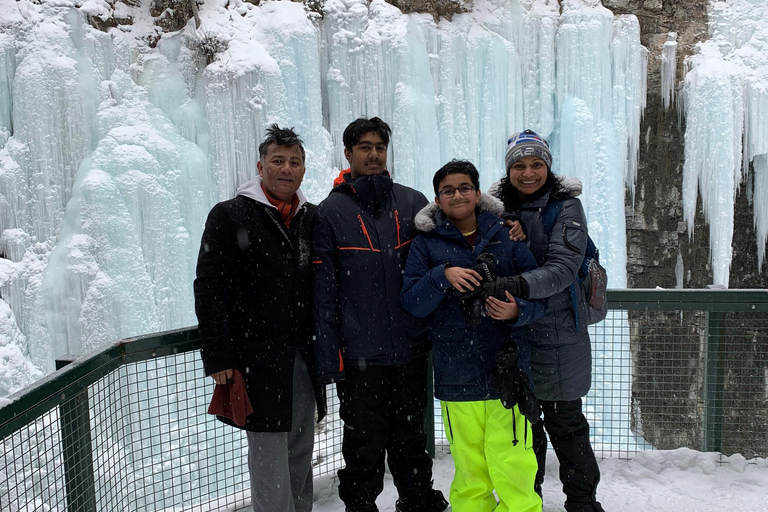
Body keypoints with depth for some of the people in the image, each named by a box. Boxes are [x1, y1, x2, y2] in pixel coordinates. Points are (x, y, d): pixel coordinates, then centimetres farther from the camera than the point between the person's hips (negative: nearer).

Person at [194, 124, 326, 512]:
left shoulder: (313, 218, 10)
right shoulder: (230, 216, -4)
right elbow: (209, 289, -8)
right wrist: (219, 359, -13)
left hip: (305, 359, 5)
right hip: (258, 359, -5)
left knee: (301, 454, 14)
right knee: (269, 458, 0)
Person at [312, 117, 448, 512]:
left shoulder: (413, 203, 7)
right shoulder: (331, 212, -1)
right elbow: (323, 293, -3)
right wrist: (329, 360, -7)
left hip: (411, 349, 3)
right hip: (359, 355, -2)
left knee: (411, 438, 18)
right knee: (364, 445, 8)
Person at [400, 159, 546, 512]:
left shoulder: (506, 237, 8)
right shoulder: (426, 244, 7)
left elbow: (539, 296, 6)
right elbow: (412, 303, -1)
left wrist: (517, 311, -14)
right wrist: (443, 275, -15)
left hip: (507, 368, 0)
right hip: (456, 377, 0)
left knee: (513, 466, -2)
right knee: (469, 470, 9)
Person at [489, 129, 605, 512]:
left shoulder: (566, 206, -7)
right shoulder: (496, 206, 4)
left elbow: (563, 267, -19)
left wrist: (517, 284, -36)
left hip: (557, 334, -3)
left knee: (565, 422, 7)